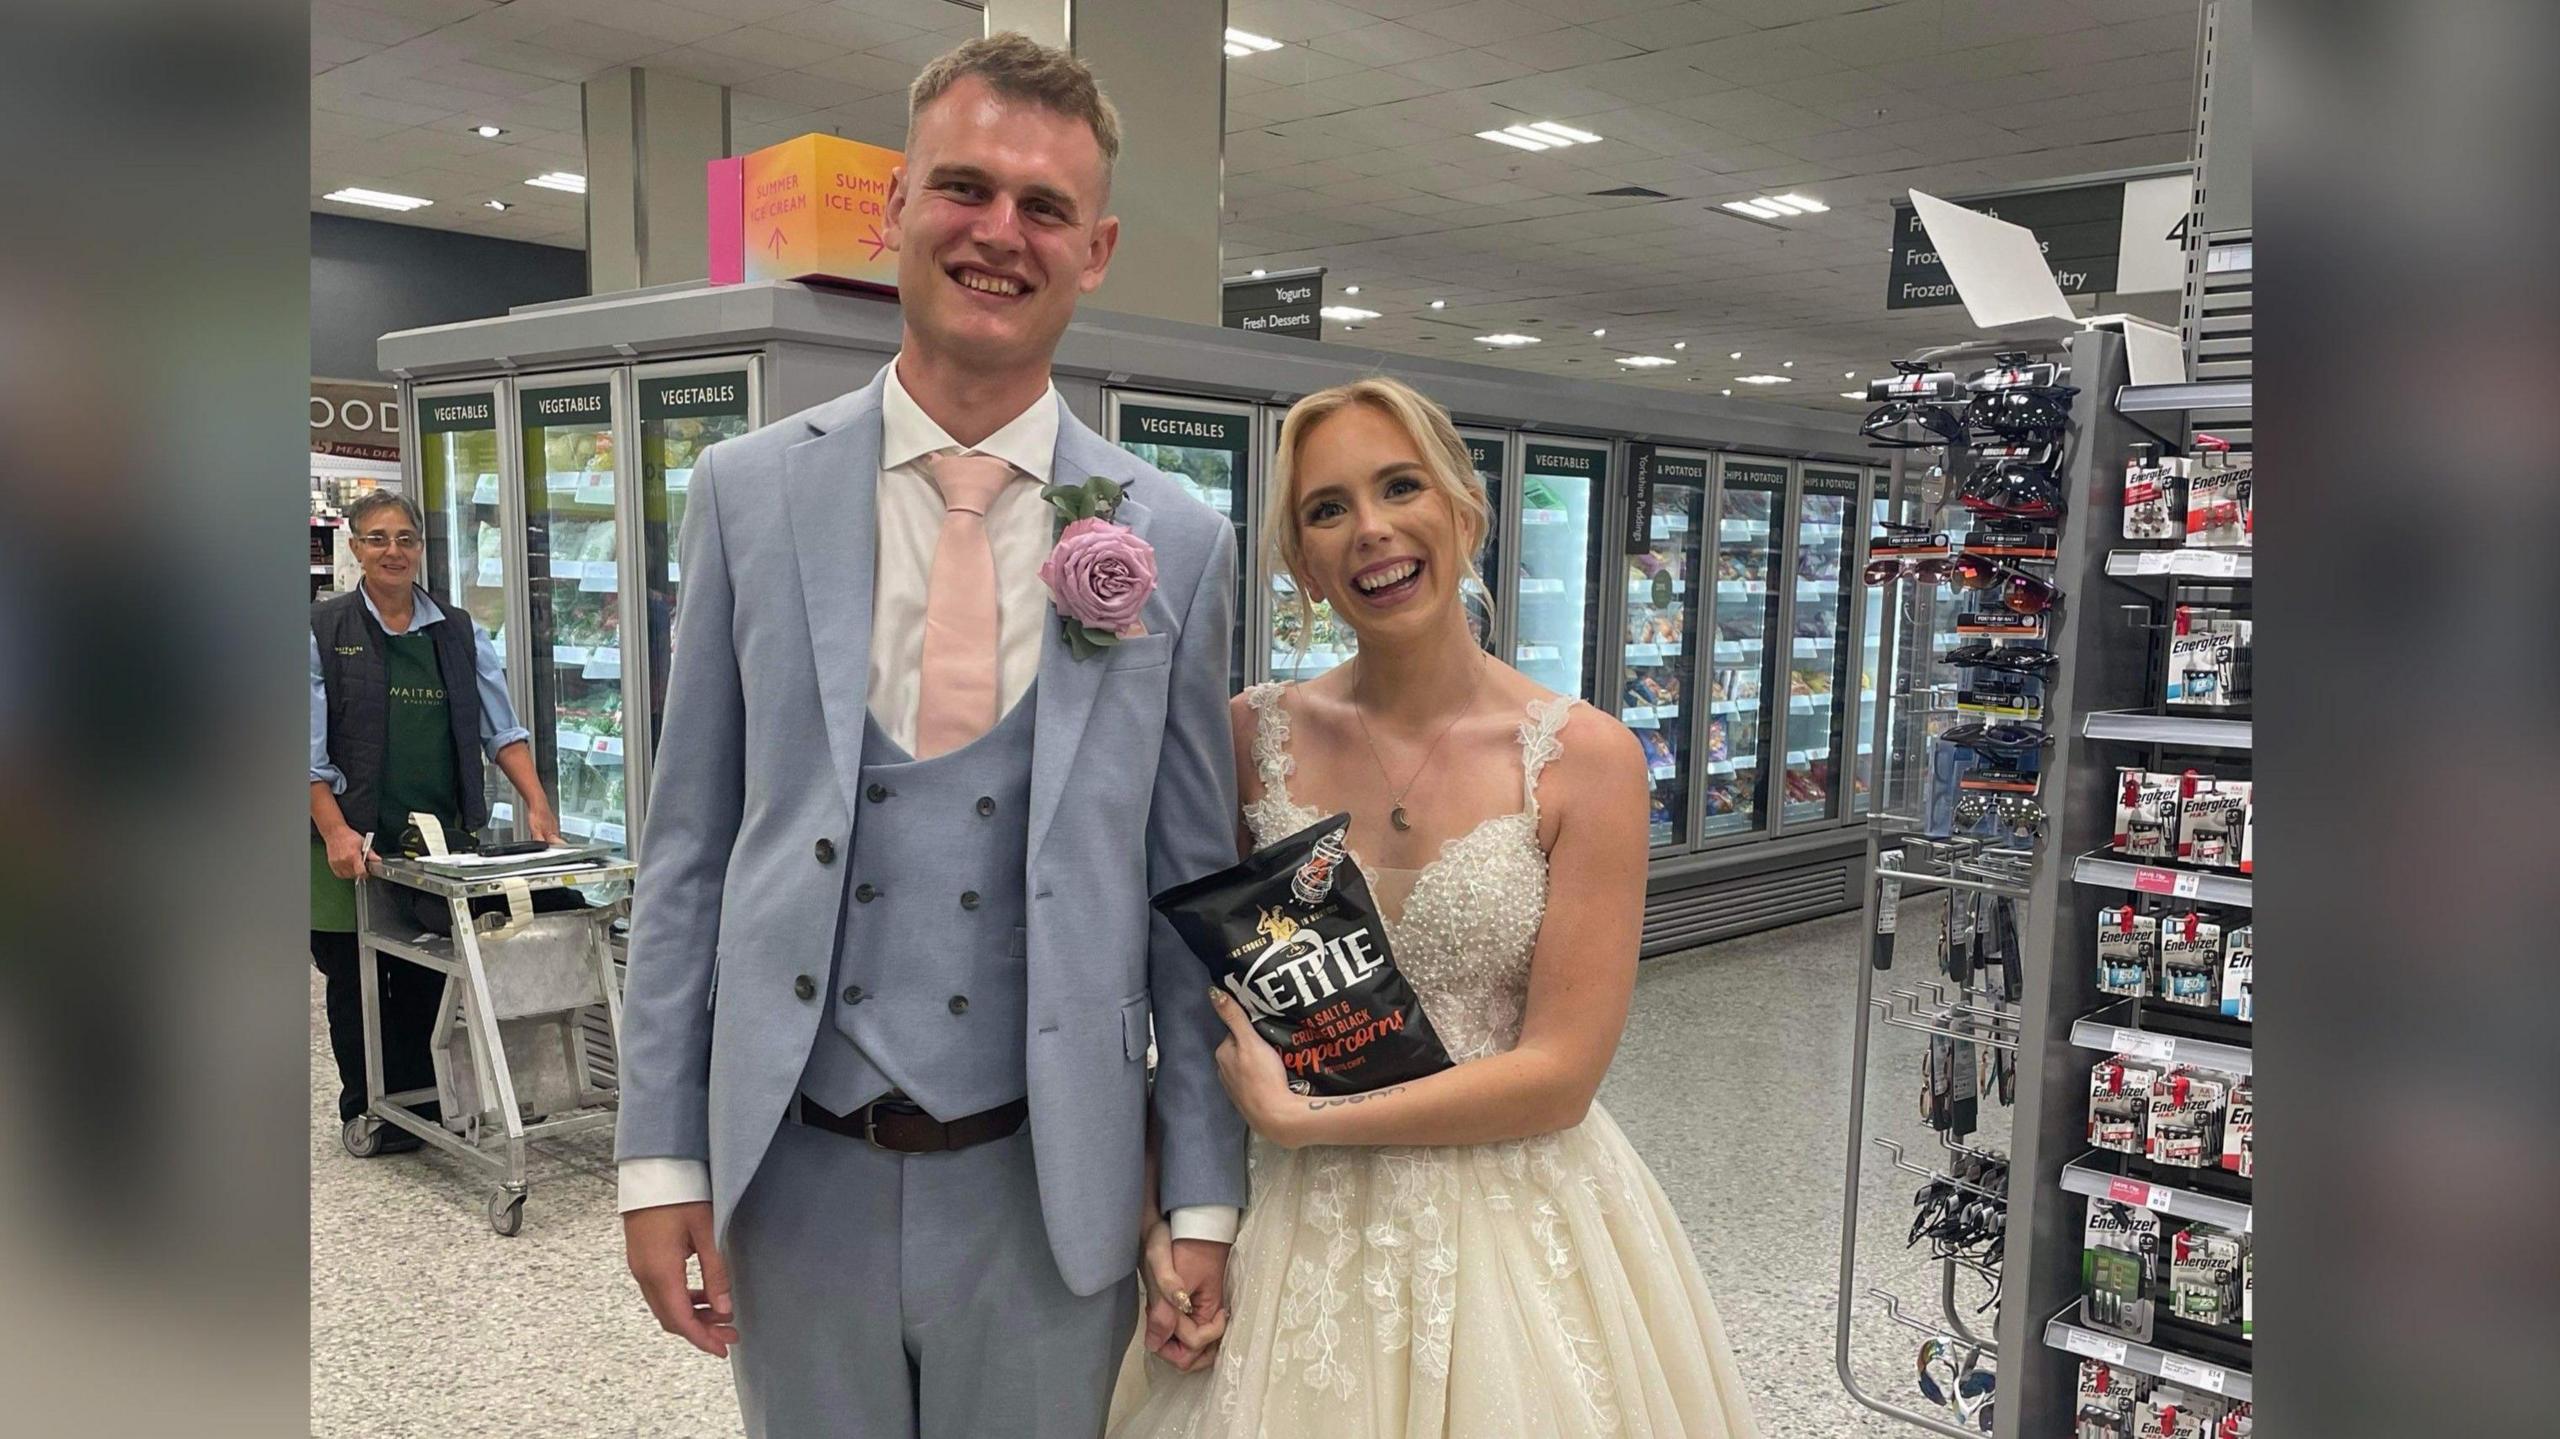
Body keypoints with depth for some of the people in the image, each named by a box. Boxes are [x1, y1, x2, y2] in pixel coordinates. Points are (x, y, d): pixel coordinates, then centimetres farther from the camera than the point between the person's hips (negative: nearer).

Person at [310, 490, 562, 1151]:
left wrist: (537, 804, -9)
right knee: (355, 983, 7)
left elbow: (502, 728, 4)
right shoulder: (323, 630, 0)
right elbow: (310, 749, -5)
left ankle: (420, 1105, 20)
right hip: (353, 846, -2)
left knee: (427, 983, 8)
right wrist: (335, 832, -16)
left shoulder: (459, 633, 9)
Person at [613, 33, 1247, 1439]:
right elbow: (689, 845, 1)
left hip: (1047, 1184, 0)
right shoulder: (749, 491, -2)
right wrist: (660, 1153, -1)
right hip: (792, 1172, 1)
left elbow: (1190, 887, 0)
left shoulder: (1175, 542, -4)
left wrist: (1204, 1197, 0)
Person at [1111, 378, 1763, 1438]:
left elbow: (1559, 1072, -13)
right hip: (1302, 1230, 2)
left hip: (1513, 1222, -2)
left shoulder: (1585, 758, -11)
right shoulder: (1252, 736, -3)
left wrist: (1298, 1118, -14)